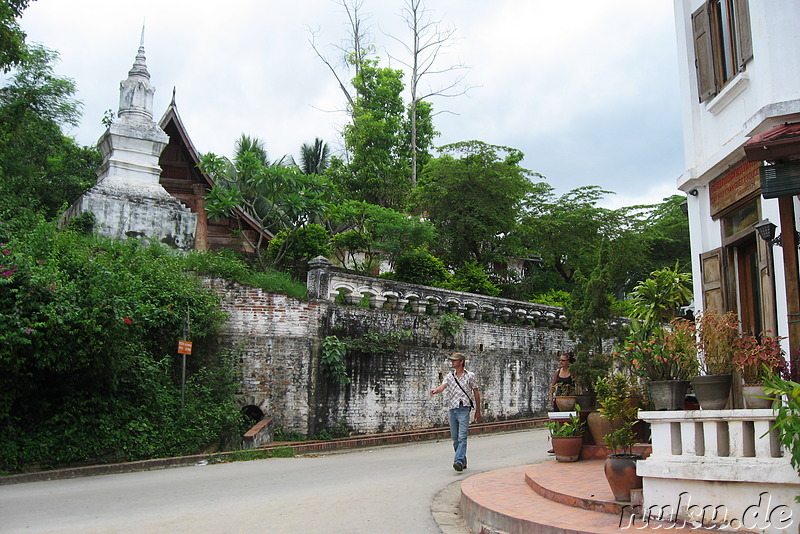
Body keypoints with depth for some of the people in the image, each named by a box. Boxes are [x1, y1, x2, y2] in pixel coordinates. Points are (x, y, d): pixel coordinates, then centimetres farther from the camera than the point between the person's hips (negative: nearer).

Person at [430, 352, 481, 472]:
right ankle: (463, 460, 23)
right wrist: (435, 391, -28)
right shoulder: (449, 376, 12)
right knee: (455, 438, 8)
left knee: (462, 437, -14)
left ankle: (459, 461, -22)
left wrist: (478, 411, 8)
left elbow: (476, 393, 8)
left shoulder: (470, 376, 4)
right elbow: (442, 386, -4)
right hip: (452, 409, 5)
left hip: (464, 409, -5)